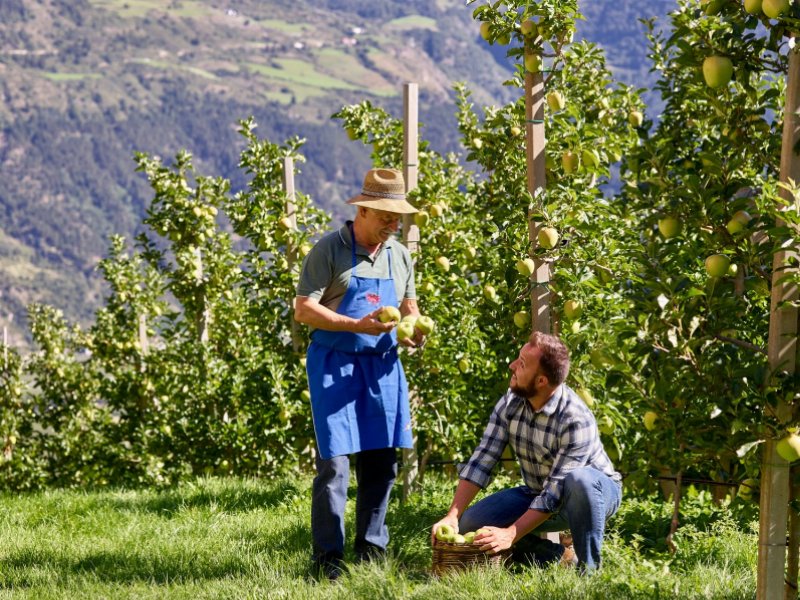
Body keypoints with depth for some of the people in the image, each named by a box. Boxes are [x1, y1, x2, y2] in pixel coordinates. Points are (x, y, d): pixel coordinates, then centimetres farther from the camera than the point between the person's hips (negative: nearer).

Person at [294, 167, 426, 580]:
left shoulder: (399, 255, 9)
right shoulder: (329, 250, -9)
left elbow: (408, 305, 23)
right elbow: (303, 309, -12)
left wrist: (414, 328, -1)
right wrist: (356, 325, -23)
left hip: (382, 365, 6)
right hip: (335, 364, -6)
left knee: (381, 461, 8)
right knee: (333, 461, -8)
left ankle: (371, 549, 20)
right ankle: (327, 555, -1)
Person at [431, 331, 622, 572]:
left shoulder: (576, 419, -31)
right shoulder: (510, 403, -11)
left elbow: (557, 492, -31)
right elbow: (481, 460, -12)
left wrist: (510, 534, -35)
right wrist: (452, 516, -22)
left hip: (596, 491, -6)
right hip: (538, 493, 6)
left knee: (578, 480, -41)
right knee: (471, 523, -12)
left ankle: (588, 569, -22)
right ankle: (558, 557, 2)